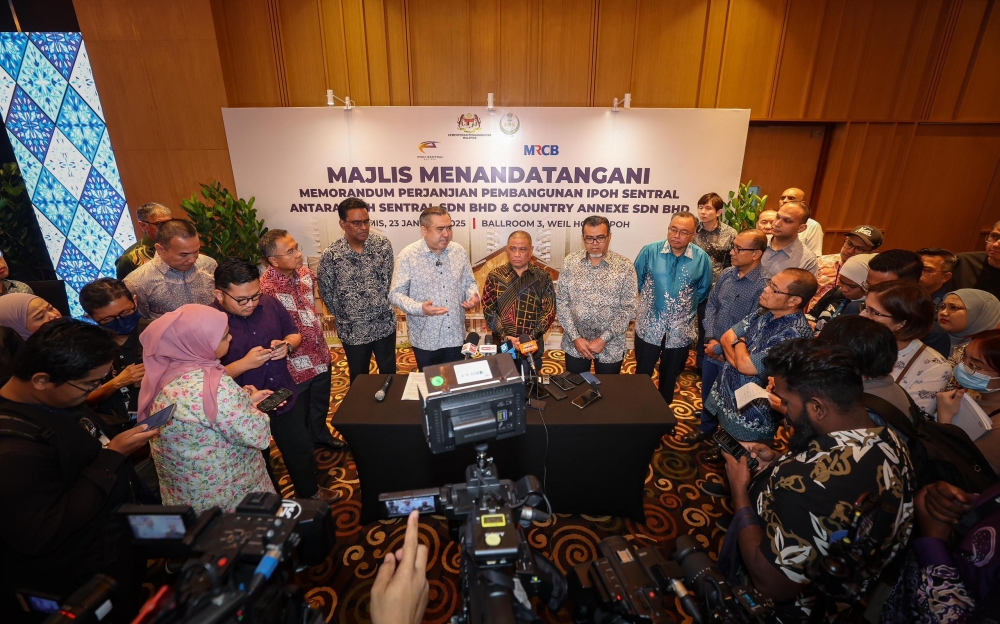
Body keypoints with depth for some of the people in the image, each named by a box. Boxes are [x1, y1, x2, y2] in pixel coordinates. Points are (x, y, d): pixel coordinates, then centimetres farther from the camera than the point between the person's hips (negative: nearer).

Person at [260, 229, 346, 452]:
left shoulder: (304, 272, -4)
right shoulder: (267, 288, -29)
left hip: (320, 354, 7)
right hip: (297, 364, -6)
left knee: (321, 403, 27)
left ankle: (320, 435, 52)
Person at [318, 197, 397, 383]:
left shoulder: (383, 244, -9)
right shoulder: (330, 256, -16)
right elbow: (326, 293, -3)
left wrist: (380, 305, 6)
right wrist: (344, 315, 4)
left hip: (385, 323, 2)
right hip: (353, 329, -1)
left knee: (389, 372, 18)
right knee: (359, 376, 18)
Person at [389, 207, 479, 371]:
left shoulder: (459, 251, -1)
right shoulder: (408, 255, -13)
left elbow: (469, 282, 11)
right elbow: (395, 294, -12)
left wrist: (473, 296, -12)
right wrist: (420, 308, -28)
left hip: (456, 336, 3)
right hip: (426, 340, -3)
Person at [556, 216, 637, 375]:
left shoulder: (624, 266, -9)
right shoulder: (570, 262, -4)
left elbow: (628, 309, -9)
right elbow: (561, 302, -4)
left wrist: (603, 339, -15)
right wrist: (575, 337, -11)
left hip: (610, 347, -1)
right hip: (574, 345, 1)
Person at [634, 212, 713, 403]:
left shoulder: (702, 259, -8)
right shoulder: (650, 251, -11)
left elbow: (703, 290, 7)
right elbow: (635, 280, 3)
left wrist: (687, 305, 10)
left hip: (681, 331, 1)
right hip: (649, 326, -1)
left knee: (670, 376, 20)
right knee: (642, 374, 13)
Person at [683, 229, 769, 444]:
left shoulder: (764, 285, -22)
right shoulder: (726, 274, -3)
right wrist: (710, 339, -8)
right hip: (712, 350, 5)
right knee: (707, 394, 23)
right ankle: (706, 428, 48)